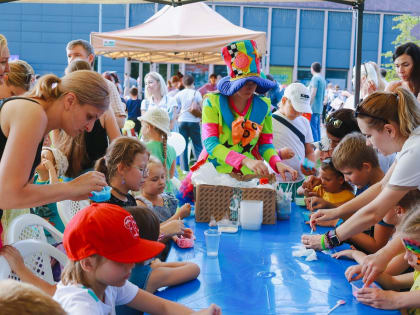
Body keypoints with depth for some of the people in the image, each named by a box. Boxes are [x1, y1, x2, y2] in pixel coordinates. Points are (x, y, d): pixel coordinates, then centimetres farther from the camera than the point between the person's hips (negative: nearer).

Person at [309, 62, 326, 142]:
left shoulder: (315, 78, -8)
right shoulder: (323, 79, 18)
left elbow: (313, 93, -15)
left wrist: (308, 105, -15)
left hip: (314, 108, -9)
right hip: (320, 108, 9)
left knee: (313, 128, -11)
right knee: (317, 128, 11)